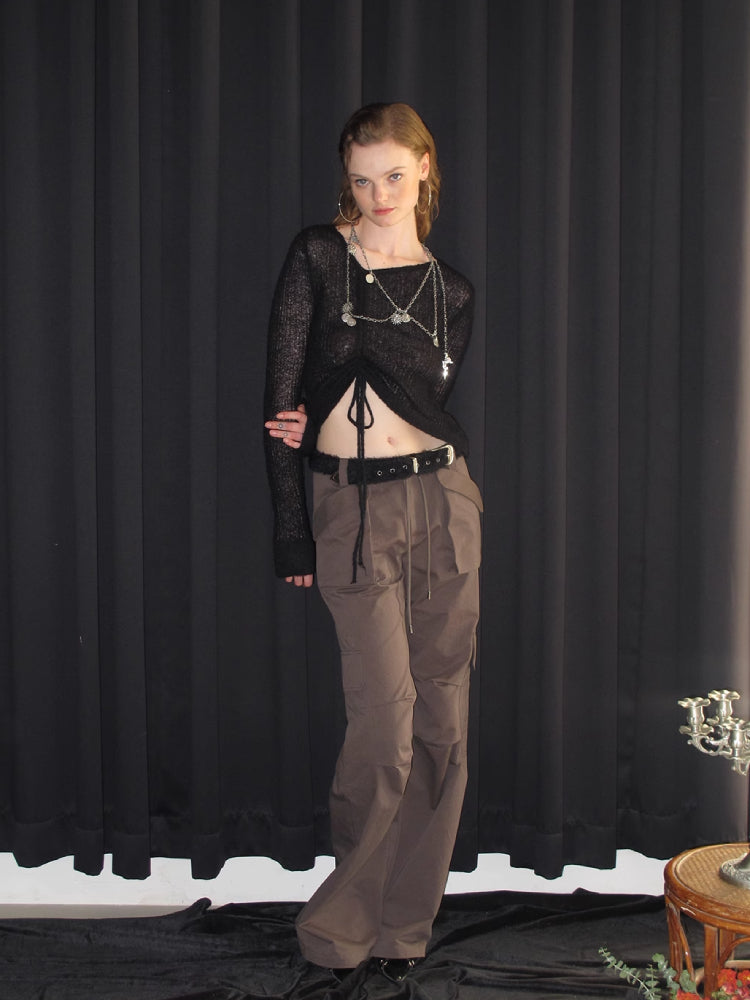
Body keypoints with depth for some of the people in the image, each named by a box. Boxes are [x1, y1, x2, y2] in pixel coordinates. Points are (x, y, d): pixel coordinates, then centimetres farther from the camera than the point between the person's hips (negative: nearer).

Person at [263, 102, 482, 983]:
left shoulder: (449, 289, 10)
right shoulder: (317, 257, 2)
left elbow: (429, 399, 0)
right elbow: (281, 395, -3)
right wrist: (290, 530, -6)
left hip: (440, 501, 3)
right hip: (351, 512, -3)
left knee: (442, 718, 5)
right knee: (386, 721, -7)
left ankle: (402, 921, 21)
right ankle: (346, 920, 14)